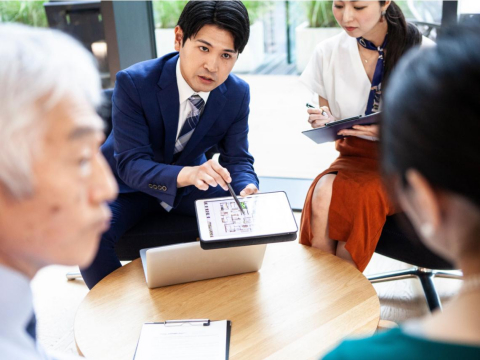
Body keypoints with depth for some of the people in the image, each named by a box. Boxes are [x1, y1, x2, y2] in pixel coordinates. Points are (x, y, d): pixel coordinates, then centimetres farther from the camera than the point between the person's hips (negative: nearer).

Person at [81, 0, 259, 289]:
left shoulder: (238, 94, -13)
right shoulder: (134, 82, -27)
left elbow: (238, 159, -7)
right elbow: (130, 164, -30)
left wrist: (248, 190, -32)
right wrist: (186, 174, -50)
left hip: (190, 179, 4)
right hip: (128, 184, -3)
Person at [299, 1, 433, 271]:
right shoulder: (328, 53, 0)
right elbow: (328, 125, 10)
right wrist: (323, 123, -15)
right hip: (354, 155, 3)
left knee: (361, 193, -33)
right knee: (323, 192, -30)